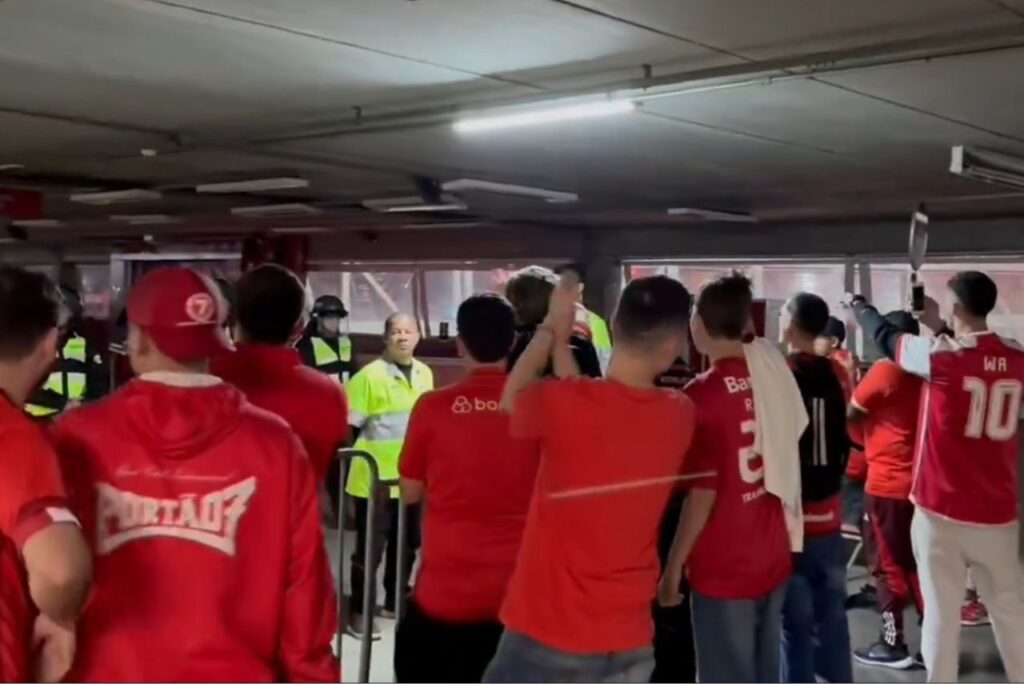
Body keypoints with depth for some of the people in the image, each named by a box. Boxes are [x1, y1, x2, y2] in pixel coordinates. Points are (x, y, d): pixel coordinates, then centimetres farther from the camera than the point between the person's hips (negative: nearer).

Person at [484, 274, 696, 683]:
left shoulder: (564, 405, -19)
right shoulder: (681, 416, -5)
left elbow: (512, 399, 5)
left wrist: (551, 327, 15)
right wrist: (561, 339, 18)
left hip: (548, 637, -4)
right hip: (629, 643, 4)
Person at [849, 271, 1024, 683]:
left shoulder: (941, 356, -13)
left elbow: (886, 337, 3)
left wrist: (859, 305, 21)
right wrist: (940, 329, 24)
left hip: (942, 510, -4)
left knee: (941, 611, 3)